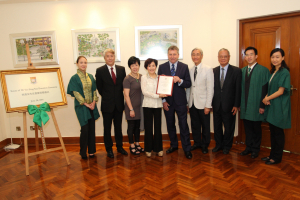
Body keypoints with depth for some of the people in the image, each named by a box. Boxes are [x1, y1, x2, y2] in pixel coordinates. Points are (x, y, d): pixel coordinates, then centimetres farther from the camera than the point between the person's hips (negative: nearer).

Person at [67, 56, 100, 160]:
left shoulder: (90, 76, 10)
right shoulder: (74, 78, -4)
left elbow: (94, 90, 9)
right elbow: (76, 93, -8)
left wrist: (94, 102, -6)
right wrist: (86, 104, -13)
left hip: (92, 106, 4)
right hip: (81, 106, -4)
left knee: (92, 128, 6)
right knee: (85, 129, -4)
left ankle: (91, 151, 17)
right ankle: (83, 152, 13)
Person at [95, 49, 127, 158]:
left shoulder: (121, 69, 4)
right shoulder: (100, 70, -4)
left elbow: (124, 84, 8)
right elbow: (99, 87, 2)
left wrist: (120, 97, 3)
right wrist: (106, 97, 4)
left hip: (119, 103, 2)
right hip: (107, 104, -2)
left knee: (118, 126, 14)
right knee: (107, 128, 8)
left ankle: (119, 146, 28)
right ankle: (109, 149, 22)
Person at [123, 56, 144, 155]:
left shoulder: (141, 77, 7)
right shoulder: (127, 79, -11)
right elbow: (126, 95, -12)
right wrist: (131, 109, -14)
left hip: (140, 106, 6)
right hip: (131, 107, -6)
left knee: (138, 126, 15)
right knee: (131, 126, 6)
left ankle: (137, 144, 29)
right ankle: (132, 146, 20)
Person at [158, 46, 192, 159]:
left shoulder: (184, 67, 2)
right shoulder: (162, 67, 3)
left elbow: (188, 84, 0)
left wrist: (180, 80, -21)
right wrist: (163, 100, -6)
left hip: (180, 102, -1)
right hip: (167, 102, 2)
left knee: (183, 125, 1)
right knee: (170, 125, 13)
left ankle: (187, 149, 13)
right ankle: (174, 145, 31)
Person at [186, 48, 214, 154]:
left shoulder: (208, 69, -5)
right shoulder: (190, 70, 9)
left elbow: (210, 89, -9)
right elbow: (188, 87, 12)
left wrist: (208, 105, -13)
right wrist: (187, 103, 8)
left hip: (203, 104, -4)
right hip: (192, 103, 4)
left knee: (205, 126, 8)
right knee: (195, 125, 13)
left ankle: (205, 145, 26)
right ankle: (197, 142, 31)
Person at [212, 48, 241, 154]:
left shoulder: (236, 71, -4)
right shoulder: (214, 71, 5)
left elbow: (238, 89, -6)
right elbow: (212, 88, 4)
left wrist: (236, 105, -10)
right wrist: (210, 103, -1)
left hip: (229, 106, -3)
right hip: (216, 105, 3)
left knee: (229, 127, 10)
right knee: (217, 126, 14)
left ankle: (226, 146, 29)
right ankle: (218, 144, 33)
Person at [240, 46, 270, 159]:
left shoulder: (263, 70, -6)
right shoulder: (242, 70, 10)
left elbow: (265, 89, -10)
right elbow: (241, 88, 9)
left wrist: (262, 105, -13)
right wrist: (240, 103, 5)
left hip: (256, 106, -4)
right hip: (245, 106, 5)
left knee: (256, 129, 8)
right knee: (247, 128, 13)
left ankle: (255, 149, 23)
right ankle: (248, 147, 27)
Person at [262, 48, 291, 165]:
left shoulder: (284, 72, -12)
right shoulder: (272, 72, 12)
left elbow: (280, 91, -15)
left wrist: (267, 98, -8)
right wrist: (266, 97, -4)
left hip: (279, 106, -7)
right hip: (271, 106, 7)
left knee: (278, 133, 3)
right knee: (273, 132, 14)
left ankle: (277, 157, 16)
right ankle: (272, 154, 25)